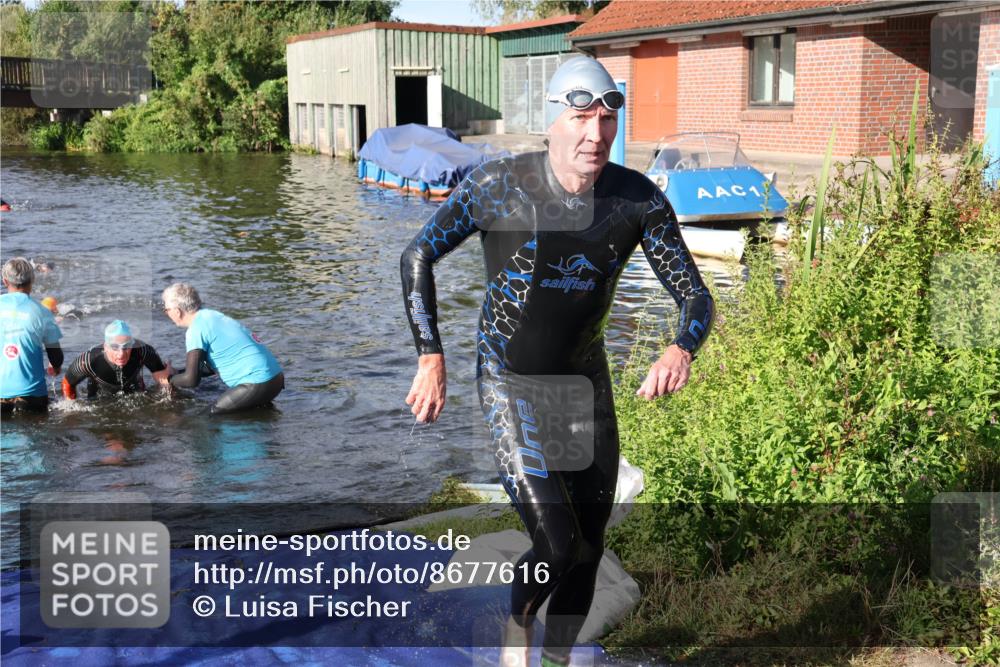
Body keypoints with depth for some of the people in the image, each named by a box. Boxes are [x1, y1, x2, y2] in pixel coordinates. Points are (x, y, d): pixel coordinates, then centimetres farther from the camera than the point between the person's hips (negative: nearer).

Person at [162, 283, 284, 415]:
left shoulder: (196, 329, -10)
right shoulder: (212, 315, 16)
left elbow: (191, 379, -12)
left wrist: (170, 379, 8)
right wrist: (177, 373, 25)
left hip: (258, 384, -9)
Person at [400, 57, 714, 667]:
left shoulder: (640, 200, -12)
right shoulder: (496, 186, -18)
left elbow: (697, 298, -7)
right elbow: (418, 256, -5)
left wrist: (681, 350, -30)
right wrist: (431, 359, -12)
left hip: (587, 385, 4)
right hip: (511, 389, -4)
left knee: (589, 550, 11)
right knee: (557, 547, -15)